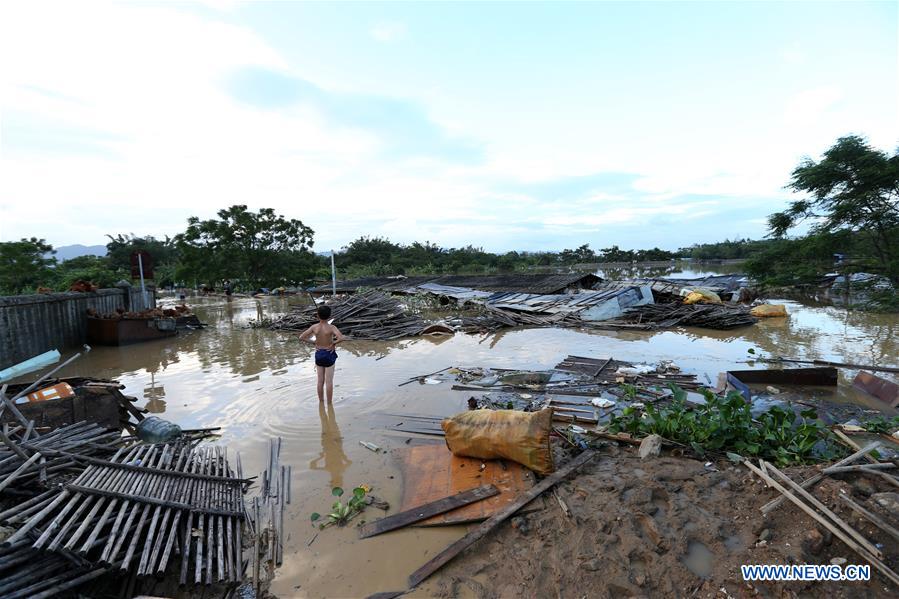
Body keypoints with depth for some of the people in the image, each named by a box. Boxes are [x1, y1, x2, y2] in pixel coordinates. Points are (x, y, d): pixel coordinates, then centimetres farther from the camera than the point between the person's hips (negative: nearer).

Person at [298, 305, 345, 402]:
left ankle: (321, 402, 25)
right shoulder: (331, 327, -17)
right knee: (329, 381, 6)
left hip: (318, 354, 3)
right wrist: (333, 343, -15)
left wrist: (314, 342, 2)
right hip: (329, 355, -3)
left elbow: (301, 337, -6)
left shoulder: (314, 327, -7)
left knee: (320, 381, 14)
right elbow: (341, 338, -32)